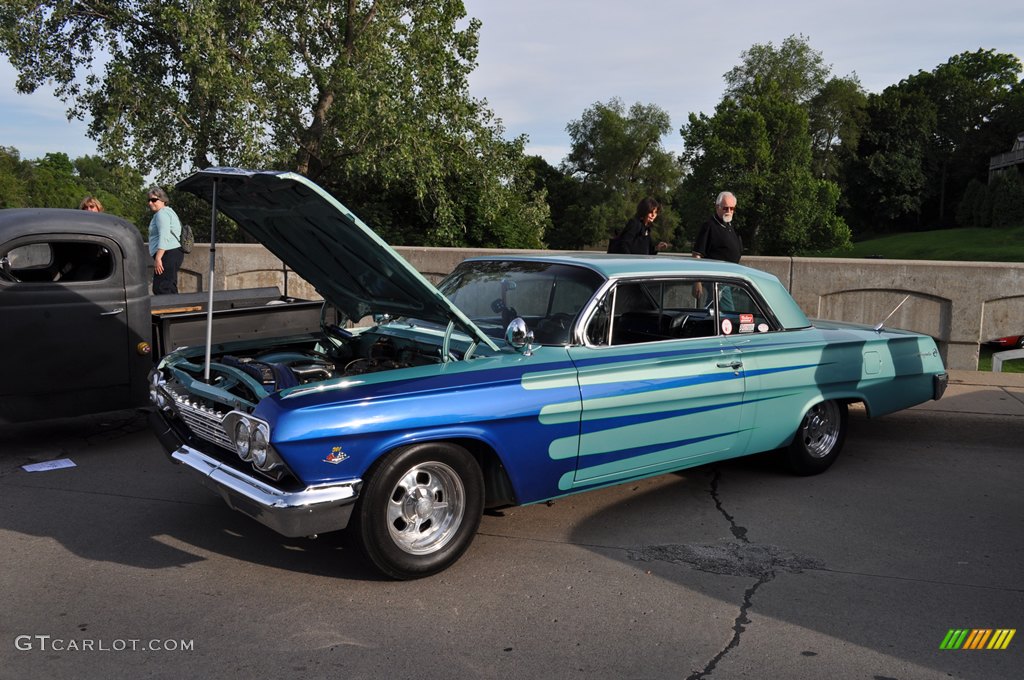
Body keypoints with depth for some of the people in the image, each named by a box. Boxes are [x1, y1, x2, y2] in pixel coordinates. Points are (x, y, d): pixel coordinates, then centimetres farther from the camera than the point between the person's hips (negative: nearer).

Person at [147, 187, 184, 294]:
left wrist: (158, 258, -26)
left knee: (160, 289, -15)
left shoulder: (162, 214, -9)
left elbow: (164, 237, -21)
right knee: (170, 289, 12)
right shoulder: (168, 211, 24)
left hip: (168, 254, -11)